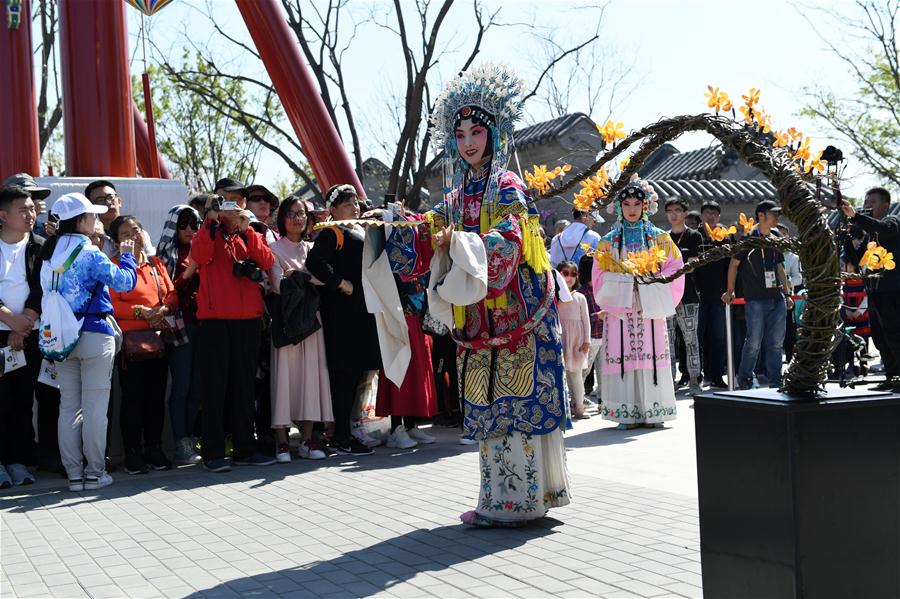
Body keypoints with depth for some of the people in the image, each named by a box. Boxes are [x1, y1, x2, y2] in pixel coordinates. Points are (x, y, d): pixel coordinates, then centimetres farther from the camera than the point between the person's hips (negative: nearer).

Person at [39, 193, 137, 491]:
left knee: (68, 407, 8)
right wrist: (127, 256, 6)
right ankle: (94, 472, 4)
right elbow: (124, 281, -9)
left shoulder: (49, 254, 9)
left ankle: (74, 474, 11)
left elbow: (46, 291, 15)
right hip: (94, 333, -6)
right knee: (94, 407, 0)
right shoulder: (89, 253, -11)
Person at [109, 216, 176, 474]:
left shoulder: (156, 264, 14)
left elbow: (172, 293, 12)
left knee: (157, 395, 7)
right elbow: (112, 305, -10)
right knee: (133, 397, -2)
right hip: (130, 339, -5)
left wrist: (163, 309, -7)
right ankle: (133, 453, 5)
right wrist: (142, 312, -16)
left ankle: (154, 449, 16)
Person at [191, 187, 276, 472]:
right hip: (214, 320, -3)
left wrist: (246, 229, -10)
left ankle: (245, 448, 16)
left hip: (248, 319, 3)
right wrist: (212, 220, -16)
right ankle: (213, 453, 0)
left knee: (243, 385, 9)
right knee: (215, 386, -3)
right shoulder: (209, 231, 8)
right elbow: (199, 256, -15)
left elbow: (267, 261, -3)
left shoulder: (251, 233, 16)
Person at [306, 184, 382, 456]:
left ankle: (343, 432, 18)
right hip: (342, 311, -9)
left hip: (363, 310, 9)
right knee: (344, 372, -7)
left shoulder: (361, 232, 21)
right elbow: (314, 262, -22)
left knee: (356, 371, 10)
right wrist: (340, 283, -20)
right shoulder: (330, 233, -7)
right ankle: (341, 437, -3)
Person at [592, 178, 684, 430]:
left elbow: (675, 268, 6)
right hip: (620, 307, 0)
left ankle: (653, 412, 1)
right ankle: (627, 414, -3)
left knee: (651, 355, -4)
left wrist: (652, 281, -5)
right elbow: (600, 275, 8)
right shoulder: (609, 241, 12)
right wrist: (625, 279, -5)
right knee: (622, 356, -6)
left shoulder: (659, 238, 12)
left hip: (650, 308, 0)